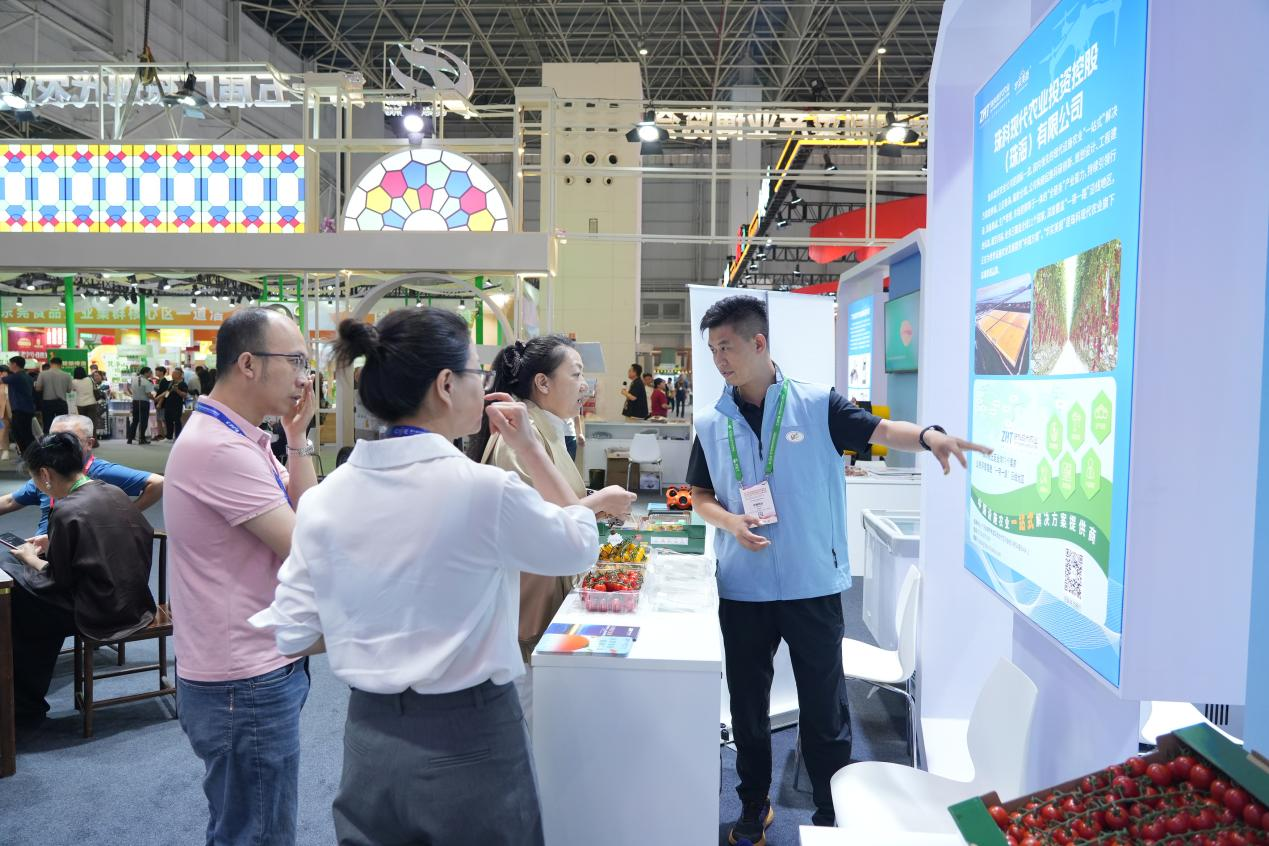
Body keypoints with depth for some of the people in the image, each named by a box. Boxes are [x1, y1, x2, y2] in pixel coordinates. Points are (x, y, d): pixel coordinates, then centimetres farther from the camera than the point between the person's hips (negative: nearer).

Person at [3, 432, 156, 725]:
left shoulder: (67, 511, -18)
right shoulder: (114, 493, 3)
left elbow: (58, 580, -10)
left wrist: (30, 558, 8)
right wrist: (53, 544, 18)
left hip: (102, 617, -8)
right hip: (137, 605, 8)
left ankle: (25, 706, 24)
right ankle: (30, 699, 30)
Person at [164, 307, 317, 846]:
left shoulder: (235, 438, 9)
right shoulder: (220, 447, -23)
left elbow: (304, 520, 5)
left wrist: (297, 440, -3)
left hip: (254, 671, 10)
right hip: (245, 685, -10)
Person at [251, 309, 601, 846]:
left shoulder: (326, 498, -6)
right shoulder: (483, 488, -21)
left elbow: (294, 635, -1)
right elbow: (581, 546, -4)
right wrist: (530, 448, 0)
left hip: (370, 737, 5)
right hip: (468, 742, -4)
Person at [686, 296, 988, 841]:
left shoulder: (817, 405, -5)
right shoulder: (711, 425, 3)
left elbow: (880, 431, -13)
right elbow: (700, 496, 9)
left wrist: (928, 435, -34)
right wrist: (730, 521, -12)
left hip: (814, 585, -2)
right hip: (742, 589, 3)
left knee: (824, 705, 10)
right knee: (747, 703, 16)